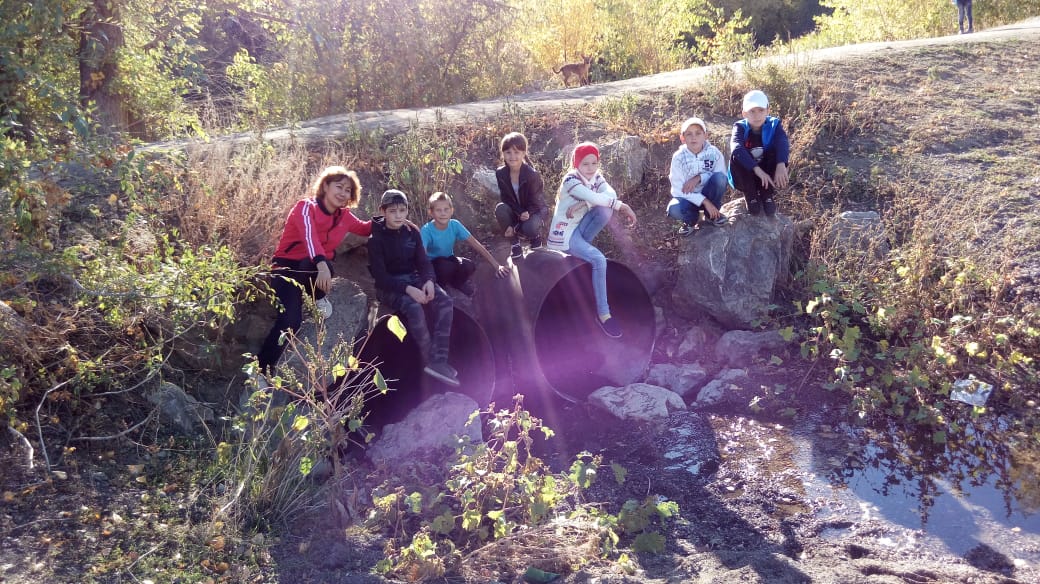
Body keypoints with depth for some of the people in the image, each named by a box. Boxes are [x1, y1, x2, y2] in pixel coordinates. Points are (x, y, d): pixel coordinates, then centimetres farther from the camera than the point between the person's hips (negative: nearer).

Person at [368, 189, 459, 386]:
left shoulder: (412, 233, 6)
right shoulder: (376, 239, -9)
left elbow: (424, 262, 6)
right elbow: (380, 276, -15)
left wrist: (429, 280, -18)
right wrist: (407, 289, -28)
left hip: (413, 279, 5)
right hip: (389, 286, -5)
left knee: (445, 301, -23)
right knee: (413, 307, -35)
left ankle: (438, 361, -27)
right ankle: (429, 360, -25)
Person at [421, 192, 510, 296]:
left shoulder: (455, 224, -15)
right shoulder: (426, 230, -27)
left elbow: (476, 244, -15)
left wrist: (497, 266, -20)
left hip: (449, 259, 4)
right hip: (432, 263, -3)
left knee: (469, 266, -26)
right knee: (446, 267, -36)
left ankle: (455, 283, 4)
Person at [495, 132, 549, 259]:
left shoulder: (533, 175, -26)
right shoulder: (501, 173, -15)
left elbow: (534, 204, -21)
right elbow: (506, 199, -9)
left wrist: (515, 228, -26)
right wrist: (520, 213, -29)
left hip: (535, 211, -3)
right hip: (515, 210, 3)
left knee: (529, 228, -36)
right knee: (500, 208, -30)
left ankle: (536, 238, 5)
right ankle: (515, 243, -9)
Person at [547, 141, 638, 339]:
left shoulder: (596, 177, 2)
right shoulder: (571, 179, -19)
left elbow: (611, 194, -19)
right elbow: (594, 198, -35)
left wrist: (581, 205, -31)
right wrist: (621, 205, -28)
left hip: (581, 227, 7)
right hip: (564, 232, -7)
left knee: (606, 210, -20)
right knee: (599, 259, -26)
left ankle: (582, 246, -2)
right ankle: (603, 314, -19)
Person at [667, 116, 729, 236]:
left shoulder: (714, 153, -11)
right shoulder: (678, 157, -14)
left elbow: (721, 179, -12)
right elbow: (679, 188, -18)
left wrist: (699, 178, -27)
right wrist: (704, 201, -26)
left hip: (709, 195, 2)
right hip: (688, 198, -2)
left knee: (720, 177, -27)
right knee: (674, 209, -34)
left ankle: (711, 215, -4)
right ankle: (690, 219, 4)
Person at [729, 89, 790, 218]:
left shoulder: (774, 125, -10)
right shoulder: (740, 127, -14)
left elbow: (783, 143, -31)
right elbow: (737, 148, -35)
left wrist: (781, 165, -52)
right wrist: (757, 169, -49)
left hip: (768, 176, 1)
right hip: (746, 178, -1)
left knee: (777, 151, -24)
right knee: (736, 156, -28)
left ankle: (768, 194, -9)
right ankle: (751, 195, -11)